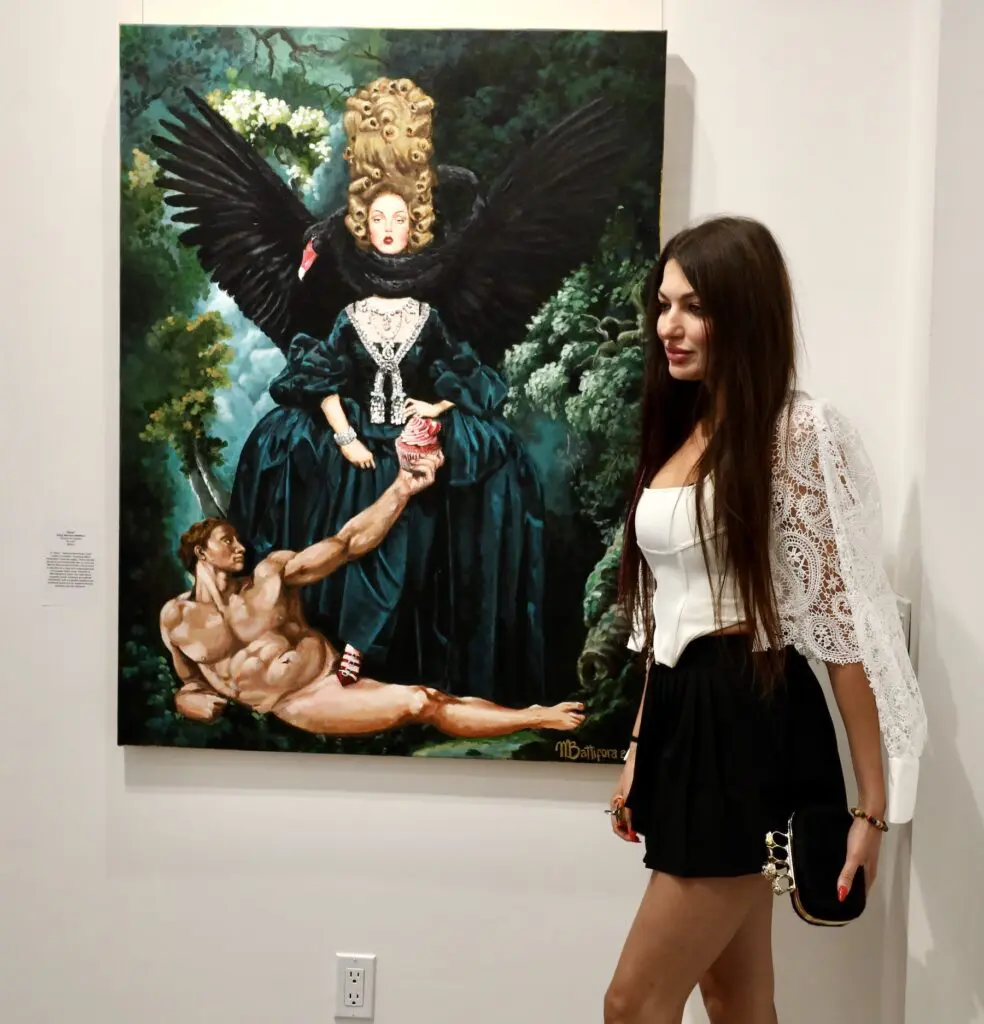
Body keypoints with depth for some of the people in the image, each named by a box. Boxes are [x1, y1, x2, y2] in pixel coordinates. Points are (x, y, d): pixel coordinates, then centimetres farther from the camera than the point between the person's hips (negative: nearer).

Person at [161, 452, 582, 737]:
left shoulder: (269, 572, 4)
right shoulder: (176, 617, 4)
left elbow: (349, 544, -5)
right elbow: (192, 681, 21)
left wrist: (400, 490, -17)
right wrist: (191, 701, -5)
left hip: (334, 678, 3)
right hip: (297, 703, -3)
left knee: (432, 699, -17)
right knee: (418, 704, -20)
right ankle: (535, 718, -16)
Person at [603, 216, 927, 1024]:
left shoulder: (803, 431, -11)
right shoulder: (681, 432, 13)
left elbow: (848, 620, -13)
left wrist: (873, 805, -13)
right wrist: (638, 754, 17)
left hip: (751, 725, -8)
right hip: (681, 718, 8)